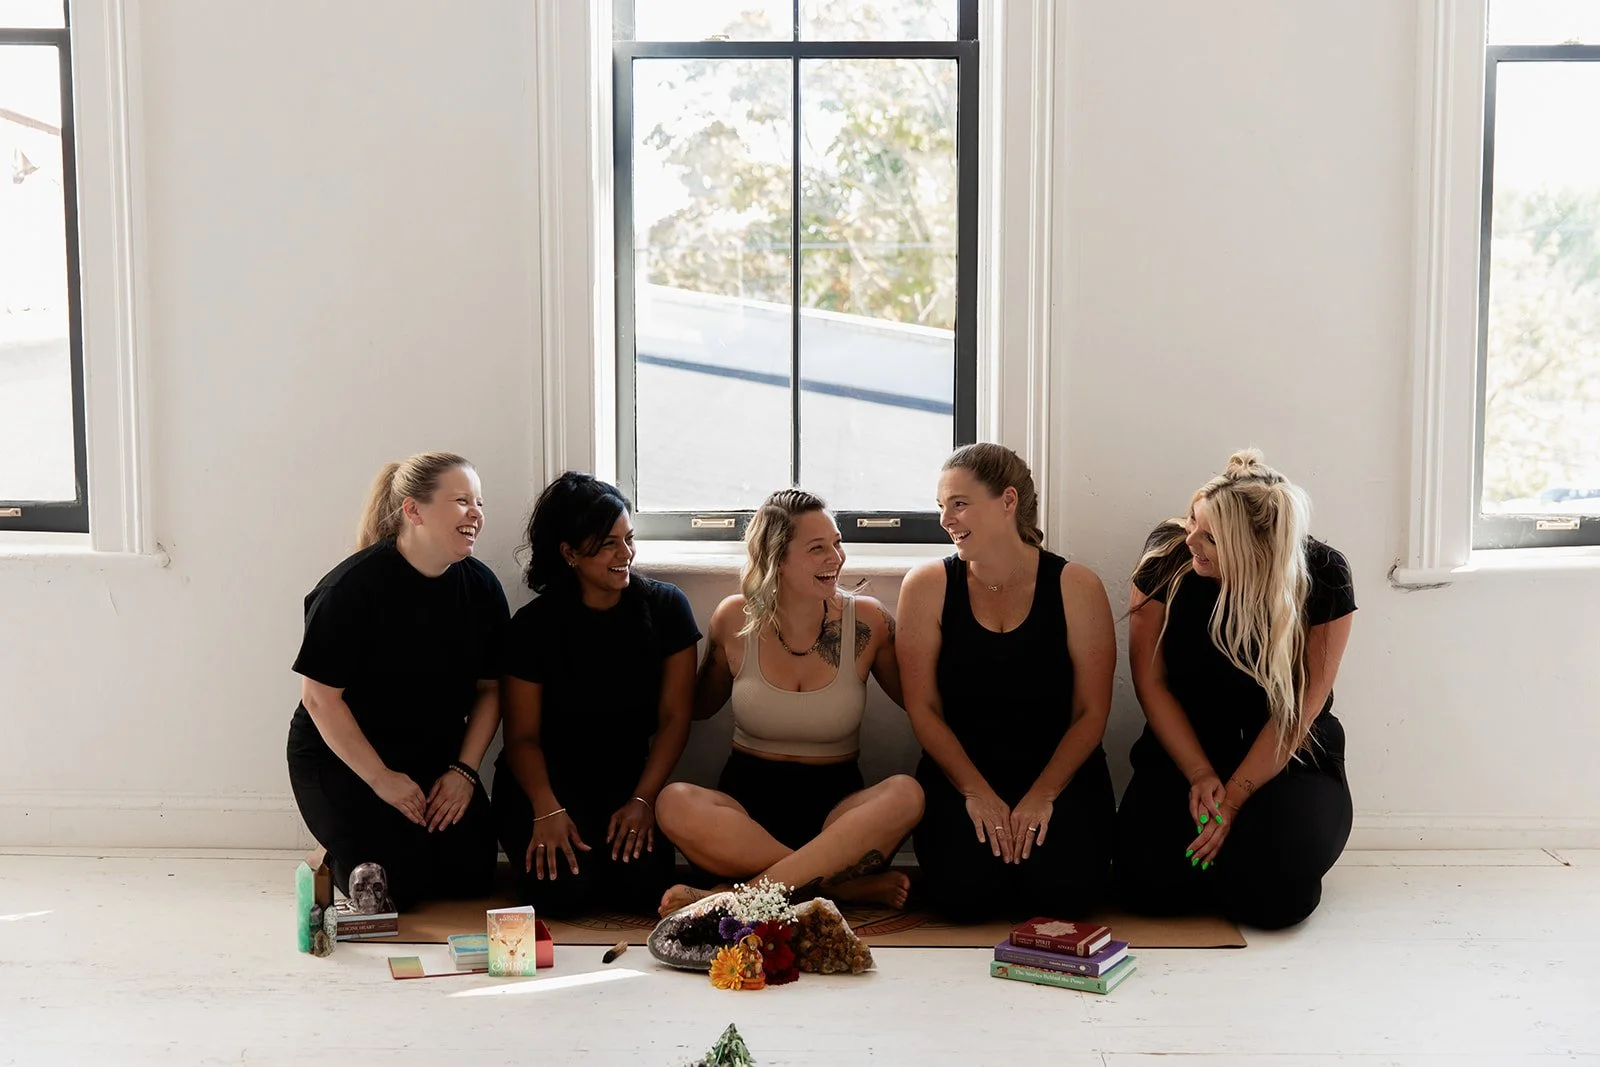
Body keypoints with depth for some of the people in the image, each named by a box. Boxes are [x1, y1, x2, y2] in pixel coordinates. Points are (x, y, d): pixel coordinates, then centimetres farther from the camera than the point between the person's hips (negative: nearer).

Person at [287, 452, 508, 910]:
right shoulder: (352, 588, -19)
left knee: (471, 875, -9)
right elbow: (320, 697, -17)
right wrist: (381, 779, -18)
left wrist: (463, 770, -8)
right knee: (398, 886, -18)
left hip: (435, 757, 5)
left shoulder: (481, 587, -3)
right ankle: (343, 858, 15)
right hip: (341, 758, -5)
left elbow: (489, 688, 3)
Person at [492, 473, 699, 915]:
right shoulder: (534, 625, -6)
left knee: (643, 885, -23)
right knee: (563, 888, -24)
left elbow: (674, 718, -3)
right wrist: (547, 810, -22)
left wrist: (642, 800, -15)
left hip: (626, 779, 1)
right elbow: (523, 736, -5)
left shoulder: (665, 607, -3)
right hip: (545, 781, -1)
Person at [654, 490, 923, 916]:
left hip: (837, 808, 0)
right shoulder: (735, 619, 0)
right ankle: (849, 885, -28)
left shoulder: (867, 620, -2)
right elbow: (701, 706, 15)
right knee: (675, 804, -32)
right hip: (748, 801, 0)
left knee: (906, 794, -32)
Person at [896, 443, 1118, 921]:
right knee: (963, 893, -23)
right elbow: (923, 709, -3)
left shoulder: (1076, 587, -6)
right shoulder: (927, 587, -4)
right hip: (960, 770, 0)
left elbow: (1091, 713, -4)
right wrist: (977, 793, -12)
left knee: (1064, 891, -22)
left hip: (1058, 770, 0)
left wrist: (1042, 795, -14)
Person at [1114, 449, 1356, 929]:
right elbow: (1151, 682, -6)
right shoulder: (1167, 553, -14)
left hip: (1290, 758, -1)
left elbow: (1298, 711, -12)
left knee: (1275, 897, -26)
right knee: (1148, 884, -22)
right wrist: (1201, 776, -14)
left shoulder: (1323, 576, -16)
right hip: (1184, 749, 1)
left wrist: (1232, 799, -18)